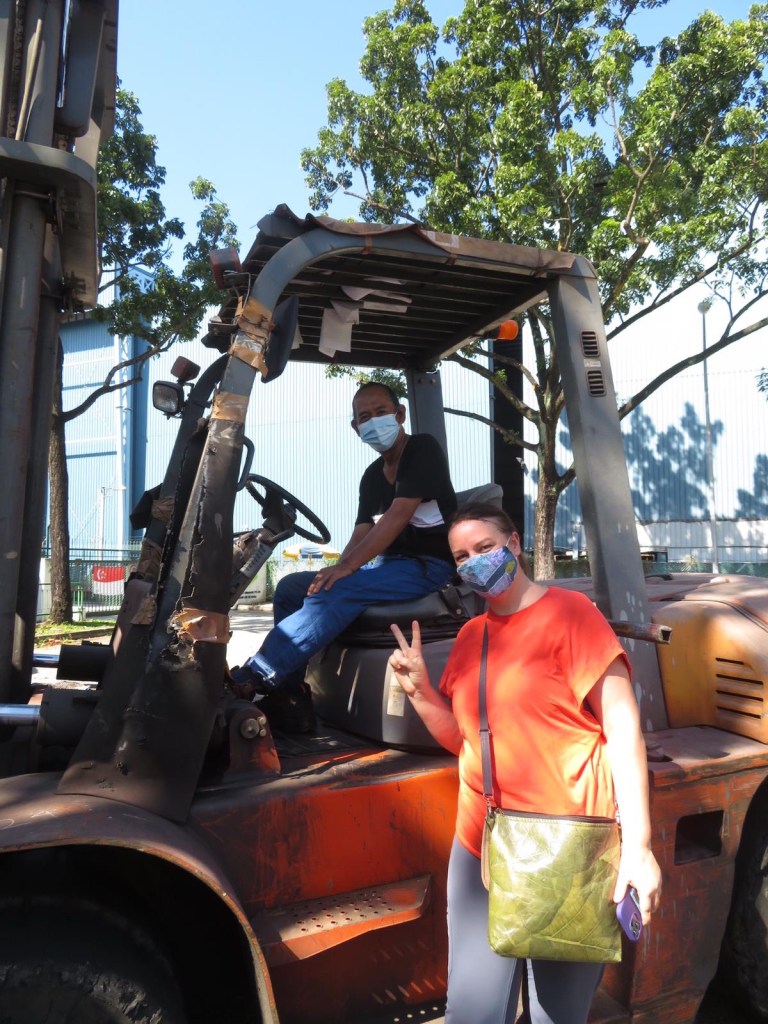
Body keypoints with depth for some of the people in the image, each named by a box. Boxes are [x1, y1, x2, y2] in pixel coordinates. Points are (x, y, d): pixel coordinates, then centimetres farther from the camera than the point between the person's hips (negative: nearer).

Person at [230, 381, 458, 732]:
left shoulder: (423, 449, -7)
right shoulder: (372, 475, 16)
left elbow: (399, 515, -19)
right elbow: (361, 535, 9)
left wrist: (346, 567, -25)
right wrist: (337, 571, -12)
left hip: (427, 566, -8)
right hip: (387, 564, 8)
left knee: (335, 594, -32)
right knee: (290, 587, -4)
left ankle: (250, 679, -30)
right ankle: (292, 702, -9)